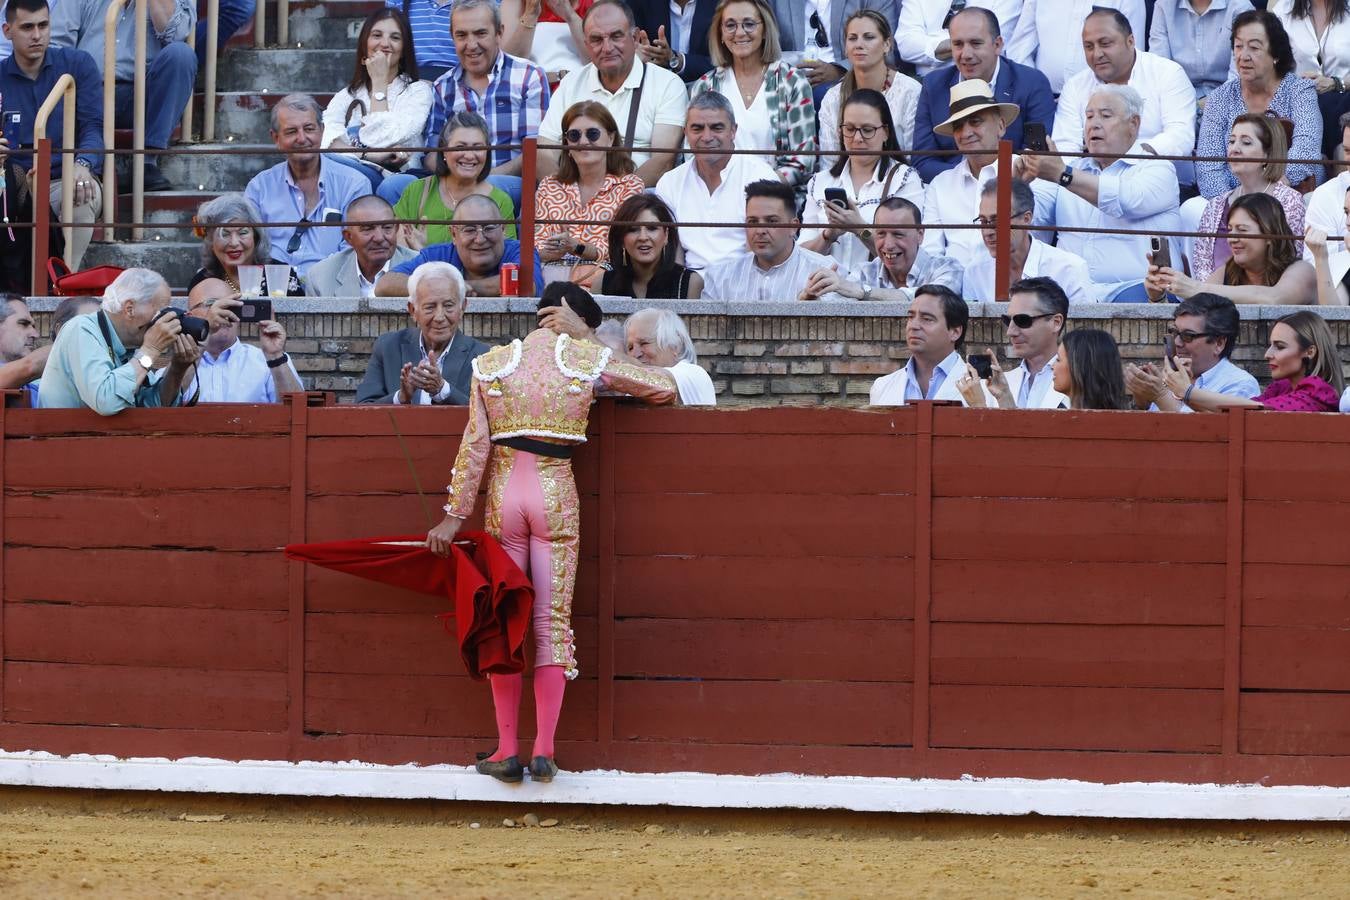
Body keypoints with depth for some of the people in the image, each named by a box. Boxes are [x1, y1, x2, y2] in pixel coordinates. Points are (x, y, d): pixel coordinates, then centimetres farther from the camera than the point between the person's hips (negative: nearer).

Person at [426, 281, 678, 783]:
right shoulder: (587, 361, 0)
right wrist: (611, 384, 25)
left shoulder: (490, 365, 4)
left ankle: (507, 750, 3)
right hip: (557, 494, -1)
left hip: (503, 494, 1)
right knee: (552, 622, 2)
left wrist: (454, 515, 1)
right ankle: (544, 750, -5)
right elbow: (664, 387, 5)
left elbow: (475, 446, 0)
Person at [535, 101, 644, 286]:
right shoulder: (549, 186, 20)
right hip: (555, 270, 2)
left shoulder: (629, 185, 9)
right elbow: (536, 248, 11)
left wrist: (576, 247, -19)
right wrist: (550, 252, -14)